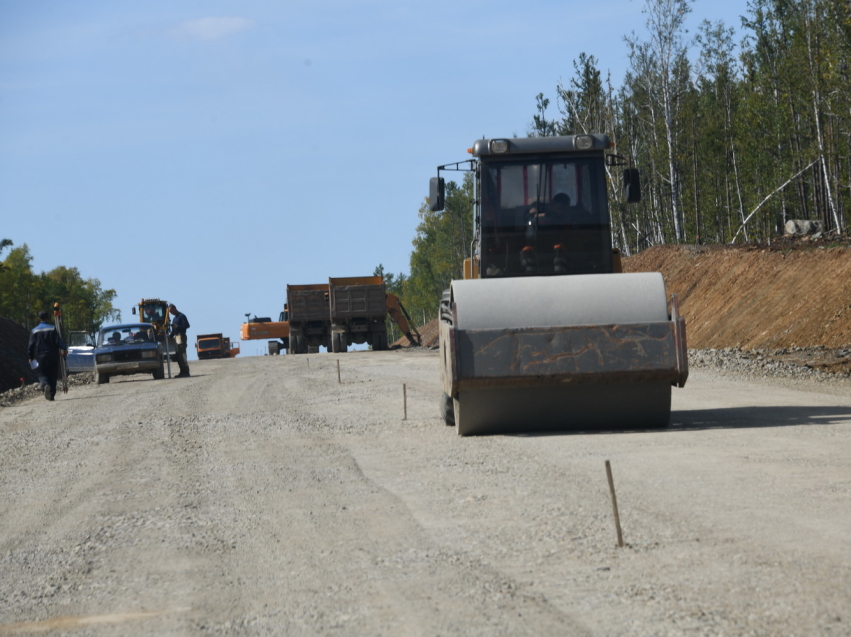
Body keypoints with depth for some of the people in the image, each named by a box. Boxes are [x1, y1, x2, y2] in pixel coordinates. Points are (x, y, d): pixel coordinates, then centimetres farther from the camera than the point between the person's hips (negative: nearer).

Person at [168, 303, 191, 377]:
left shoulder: (182, 316, -5)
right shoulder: (174, 318, 23)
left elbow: (187, 325, -13)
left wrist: (177, 327, -21)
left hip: (181, 336, -9)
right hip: (176, 337, 9)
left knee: (182, 354, -13)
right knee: (178, 355, 6)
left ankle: (185, 371, -15)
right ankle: (183, 371, 7)